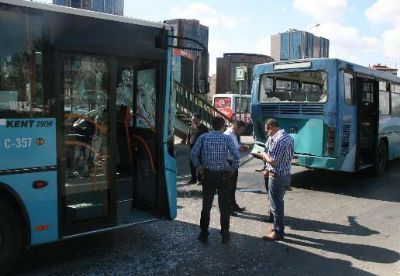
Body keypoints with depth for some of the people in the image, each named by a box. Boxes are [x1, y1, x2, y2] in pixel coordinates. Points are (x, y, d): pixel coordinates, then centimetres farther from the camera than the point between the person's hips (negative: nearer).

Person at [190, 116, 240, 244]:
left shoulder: (203, 137, -1)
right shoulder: (227, 138, -5)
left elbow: (193, 153, -7)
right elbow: (236, 155, -17)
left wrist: (198, 167, 4)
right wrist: (233, 168, -4)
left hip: (208, 175, 1)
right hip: (223, 175, -1)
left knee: (206, 205, 13)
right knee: (224, 206, 11)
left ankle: (204, 234, 19)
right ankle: (225, 235, 17)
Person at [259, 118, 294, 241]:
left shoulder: (277, 140, -23)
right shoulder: (289, 137, 7)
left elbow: (273, 162, -24)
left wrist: (264, 155, -5)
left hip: (277, 177, -10)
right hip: (286, 174, 10)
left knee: (276, 204, 2)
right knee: (278, 202, 20)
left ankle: (278, 232, 13)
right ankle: (278, 227, 31)